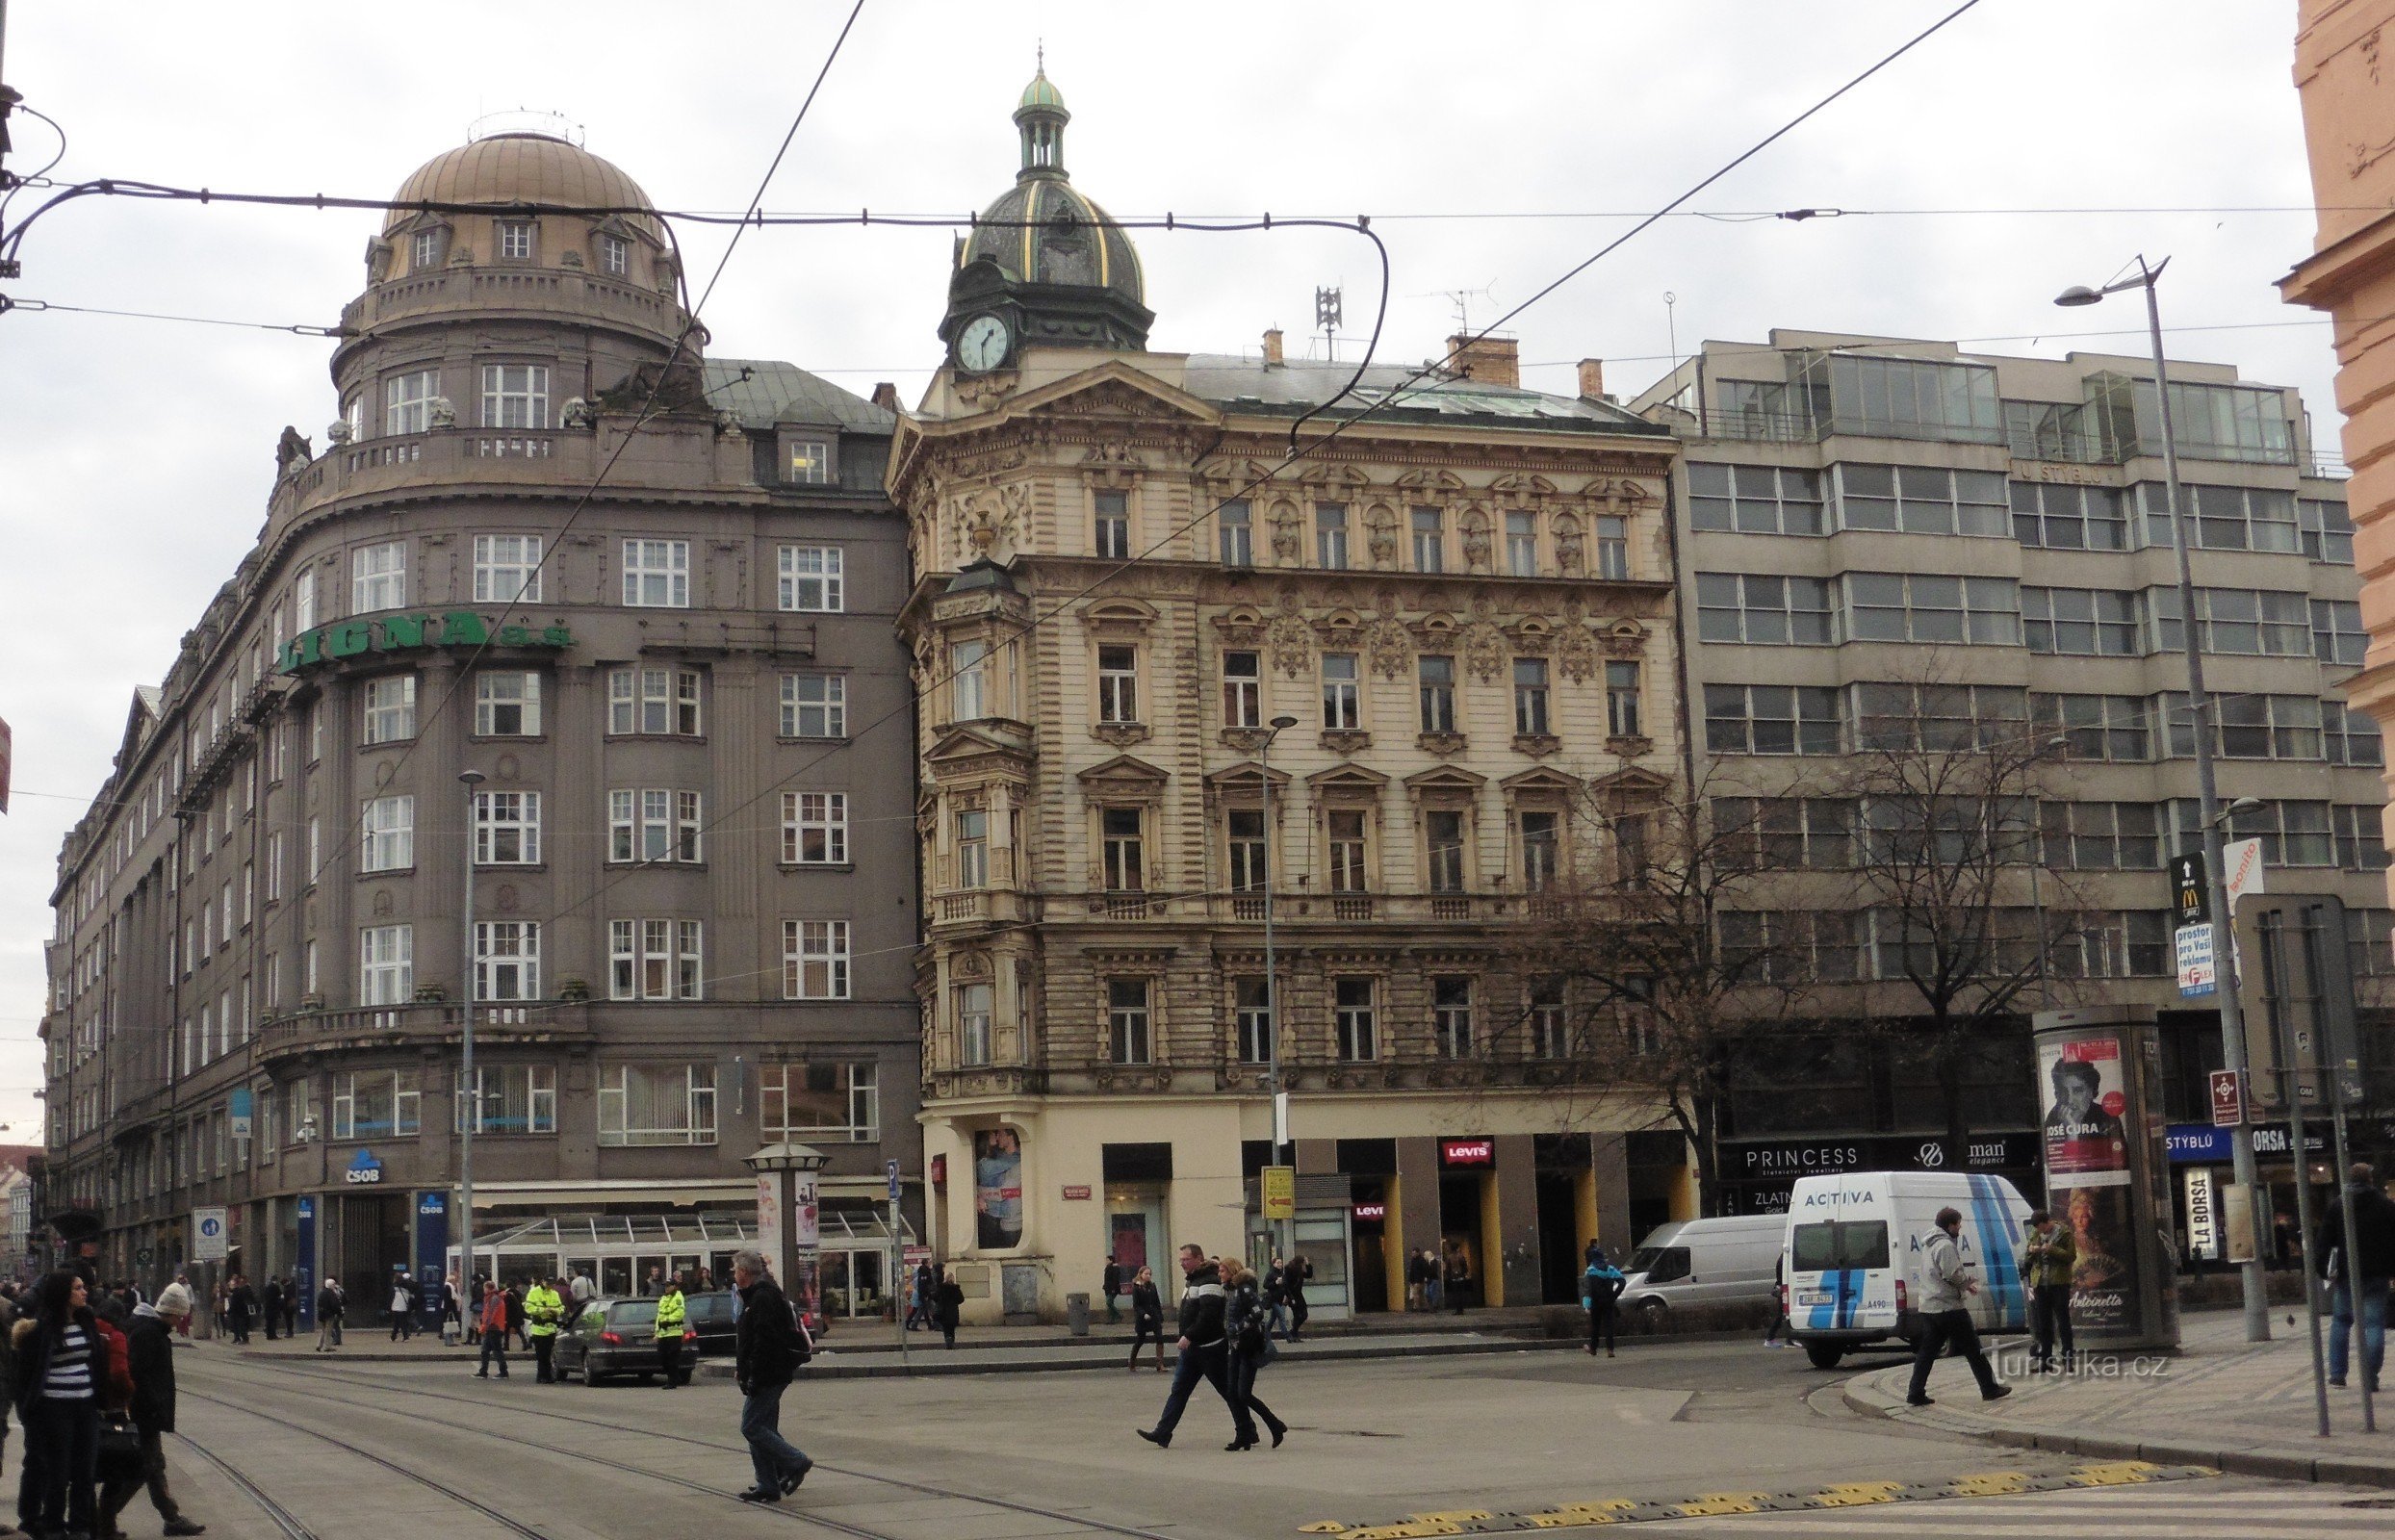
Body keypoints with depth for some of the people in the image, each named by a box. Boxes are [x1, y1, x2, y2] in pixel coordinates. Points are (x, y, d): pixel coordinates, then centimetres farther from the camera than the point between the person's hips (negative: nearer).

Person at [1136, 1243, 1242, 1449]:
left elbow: (1208, 1315, -26)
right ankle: (1162, 1434, 2)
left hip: (1209, 1347, -10)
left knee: (1228, 1391, 0)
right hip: (1192, 1348, 10)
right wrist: (1187, 1338, 14)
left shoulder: (1209, 1282, -16)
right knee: (1178, 1390, 4)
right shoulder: (1192, 1280, 16)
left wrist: (1189, 1336, -26)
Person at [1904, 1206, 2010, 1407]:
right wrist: (1971, 1280, -2)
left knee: (1926, 1352, 6)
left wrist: (1966, 1283, 15)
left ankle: (1916, 1394, 1)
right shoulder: (1946, 1246, -15)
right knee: (1972, 1349, 2)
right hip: (1950, 1307, -9)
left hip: (1929, 1307, 9)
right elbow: (1954, 1276, -21)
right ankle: (1990, 1389, 10)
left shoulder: (1930, 1245, 17)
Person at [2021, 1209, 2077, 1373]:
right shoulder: (2034, 1235, 13)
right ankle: (2045, 1360, 13)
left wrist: (2052, 1250, -20)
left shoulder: (2063, 1234, -3)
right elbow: (2027, 1260, 18)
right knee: (2043, 1324, 8)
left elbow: (2071, 1256, -10)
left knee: (2063, 1321, -2)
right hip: (2039, 1284, 5)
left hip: (2059, 1283, -5)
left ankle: (2068, 1358, 1)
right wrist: (2031, 1251, -5)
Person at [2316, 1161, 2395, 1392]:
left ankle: (2337, 1373, 9)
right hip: (2376, 1275, 0)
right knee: (2374, 1323, 0)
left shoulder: (2336, 1208, 0)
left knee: (2341, 1321, 13)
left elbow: (2325, 1243, -1)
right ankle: (2370, 1379, -6)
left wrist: (2323, 1269, 3)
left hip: (2347, 1276, 0)